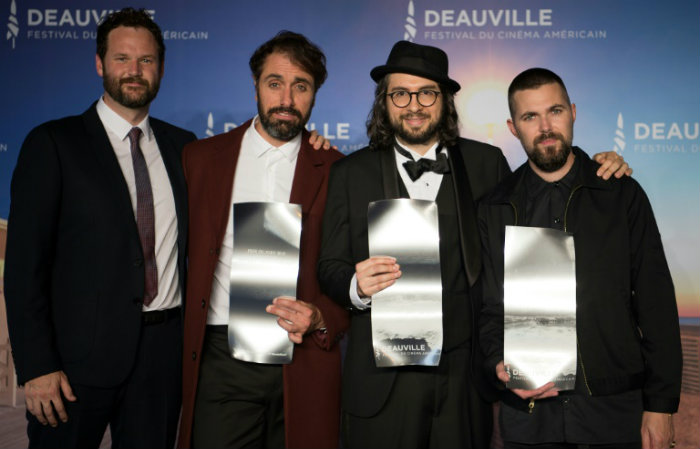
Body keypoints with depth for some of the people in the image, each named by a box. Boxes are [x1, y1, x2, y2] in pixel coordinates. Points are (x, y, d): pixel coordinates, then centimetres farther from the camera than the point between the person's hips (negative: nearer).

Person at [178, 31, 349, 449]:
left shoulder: (337, 172, 3)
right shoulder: (201, 157, 7)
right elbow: (181, 253, 11)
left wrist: (320, 318, -13)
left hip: (303, 361, 0)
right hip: (221, 357, 1)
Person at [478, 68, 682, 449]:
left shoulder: (622, 194, 2)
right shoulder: (495, 209, 4)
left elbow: (656, 304, 0)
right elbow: (489, 307, 5)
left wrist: (661, 404, -3)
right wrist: (499, 364, -14)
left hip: (614, 410, 0)